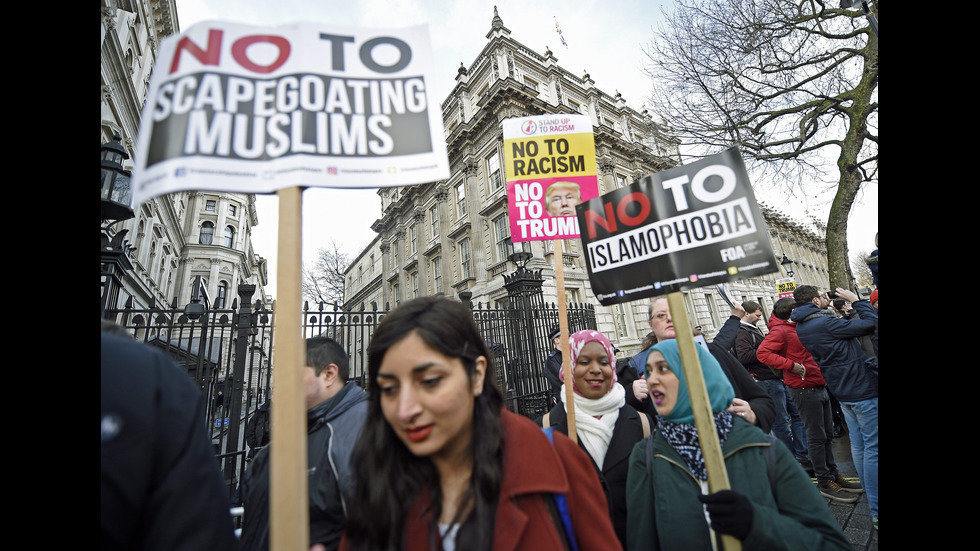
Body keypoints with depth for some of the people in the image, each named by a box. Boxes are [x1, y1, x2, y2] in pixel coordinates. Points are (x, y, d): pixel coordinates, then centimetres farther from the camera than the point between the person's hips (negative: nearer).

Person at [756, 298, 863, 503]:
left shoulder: (798, 328, 14)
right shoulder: (780, 331, -15)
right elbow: (762, 352, -27)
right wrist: (792, 365, -26)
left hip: (819, 387, 9)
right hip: (804, 390, -9)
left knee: (827, 434, 18)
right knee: (816, 437, 0)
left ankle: (833, 475, 31)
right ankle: (824, 483, 11)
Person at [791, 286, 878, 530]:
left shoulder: (803, 326, 6)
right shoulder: (825, 323, -21)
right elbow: (871, 323, -15)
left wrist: (826, 306, 13)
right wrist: (856, 300, -2)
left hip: (844, 391, 9)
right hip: (863, 388, -9)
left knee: (859, 445, 18)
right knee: (873, 447, -3)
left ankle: (871, 497, 31)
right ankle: (876, 511, 3)